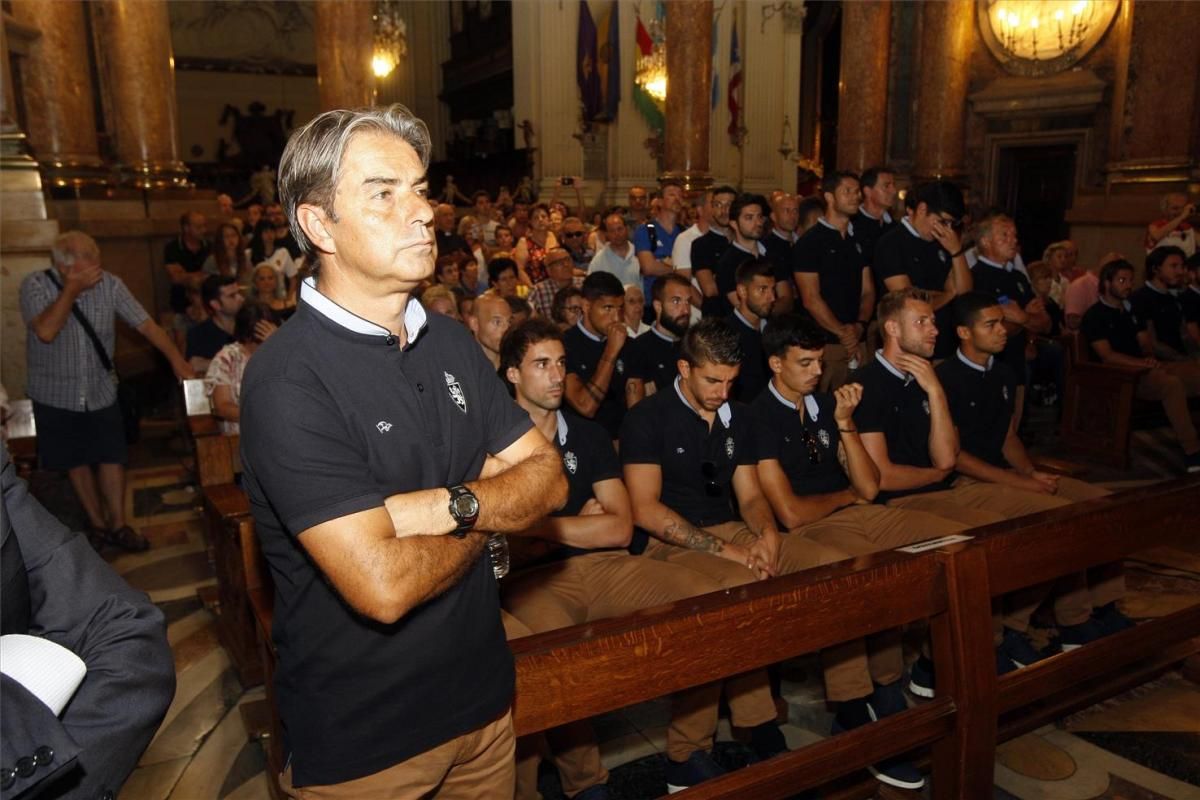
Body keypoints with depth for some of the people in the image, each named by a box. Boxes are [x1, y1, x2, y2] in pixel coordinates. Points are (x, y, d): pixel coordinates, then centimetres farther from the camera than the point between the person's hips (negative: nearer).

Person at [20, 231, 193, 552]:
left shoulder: (109, 284, -12)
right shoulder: (35, 285, -15)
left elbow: (144, 322, -14)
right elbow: (46, 331, -29)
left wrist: (175, 357, -24)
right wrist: (72, 290, -28)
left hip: (101, 391, 1)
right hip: (56, 395, -1)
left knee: (111, 457, 3)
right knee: (76, 461, 12)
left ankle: (117, 525, 17)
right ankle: (96, 522, 27)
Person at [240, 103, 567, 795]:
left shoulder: (450, 341, 2)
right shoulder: (288, 380, -23)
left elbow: (548, 477, -1)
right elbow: (384, 587, -30)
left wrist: (449, 504, -21)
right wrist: (488, 515, -11)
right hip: (360, 742, -6)